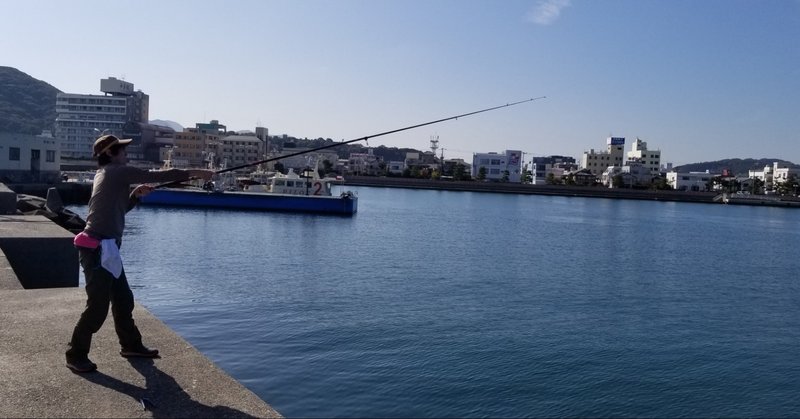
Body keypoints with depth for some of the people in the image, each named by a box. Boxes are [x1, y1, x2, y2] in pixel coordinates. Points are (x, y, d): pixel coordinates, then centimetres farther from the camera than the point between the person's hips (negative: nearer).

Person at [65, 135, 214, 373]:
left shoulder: (106, 175, 17)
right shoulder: (118, 172, -11)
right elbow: (158, 176, -12)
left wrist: (136, 194, 10)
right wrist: (194, 173, -6)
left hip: (106, 249, 10)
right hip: (98, 250, -10)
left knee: (123, 299, 16)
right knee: (98, 306, -4)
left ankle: (131, 345, 28)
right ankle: (76, 355, 8)